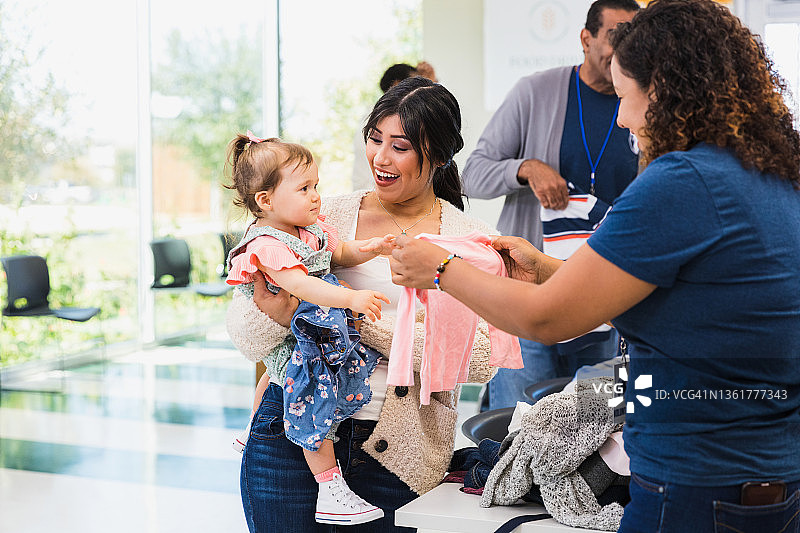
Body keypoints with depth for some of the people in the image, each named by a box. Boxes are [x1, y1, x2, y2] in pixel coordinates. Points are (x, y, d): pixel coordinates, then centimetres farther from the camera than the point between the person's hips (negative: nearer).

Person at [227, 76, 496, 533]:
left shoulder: (474, 242, 1)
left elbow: (481, 360, -13)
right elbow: (247, 340, 1)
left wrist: (366, 322, -18)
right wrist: (270, 315, -23)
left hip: (399, 454, 0)